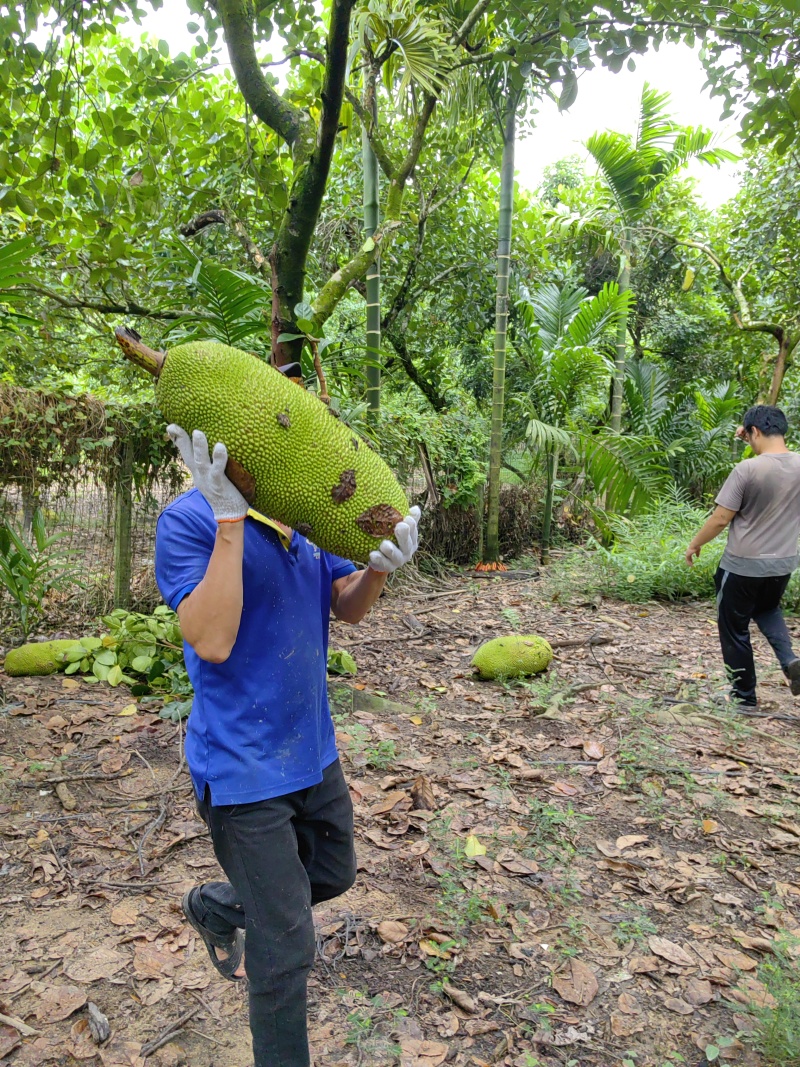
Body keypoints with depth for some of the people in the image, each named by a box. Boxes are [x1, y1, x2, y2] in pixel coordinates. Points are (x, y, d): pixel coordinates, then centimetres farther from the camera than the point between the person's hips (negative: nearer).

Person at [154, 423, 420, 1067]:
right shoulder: (191, 520, -19)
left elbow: (348, 607, 3)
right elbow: (213, 640, -29)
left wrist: (381, 565, -19)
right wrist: (231, 519, -35)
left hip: (312, 749, 8)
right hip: (244, 767, -7)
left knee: (333, 874, 26)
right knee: (286, 949, 5)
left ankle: (215, 907, 50)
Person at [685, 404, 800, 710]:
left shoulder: (747, 470, -20)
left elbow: (720, 519, -16)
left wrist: (694, 544, -1)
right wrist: (751, 434, 17)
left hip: (743, 565, -6)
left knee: (735, 630, 11)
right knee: (767, 609, 33)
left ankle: (744, 698, 21)